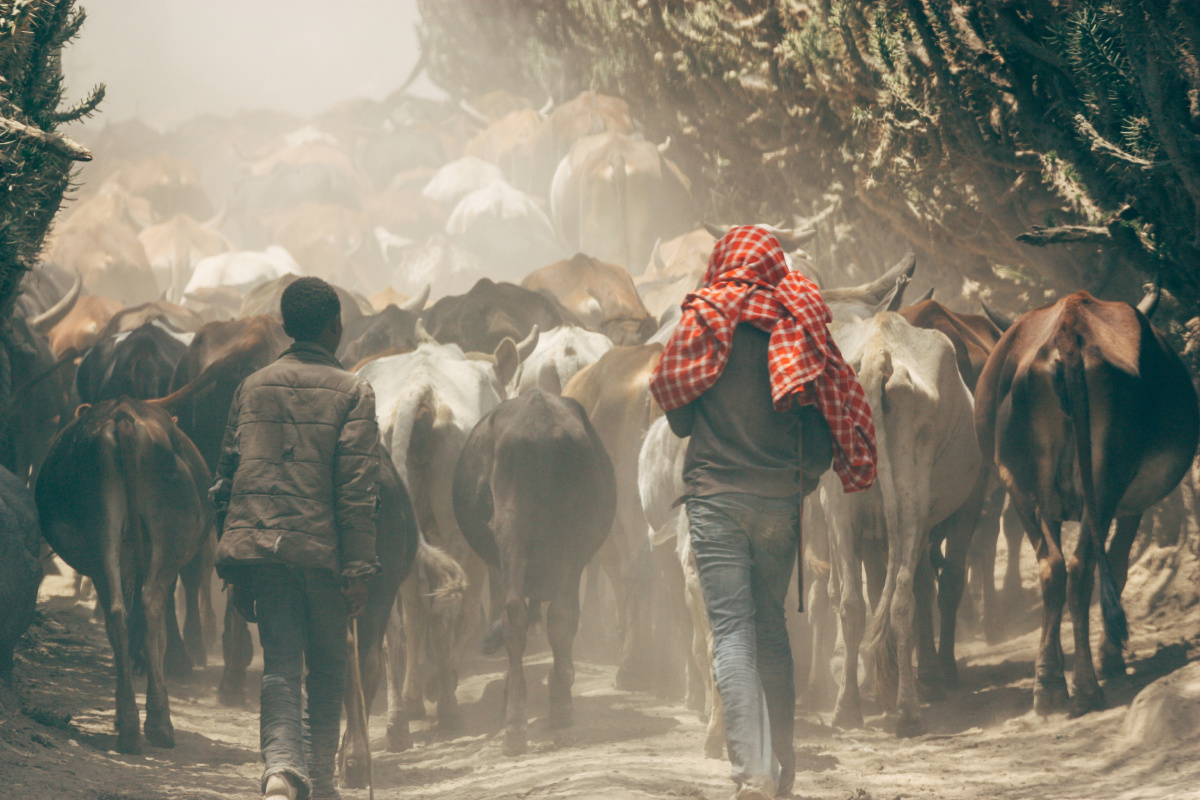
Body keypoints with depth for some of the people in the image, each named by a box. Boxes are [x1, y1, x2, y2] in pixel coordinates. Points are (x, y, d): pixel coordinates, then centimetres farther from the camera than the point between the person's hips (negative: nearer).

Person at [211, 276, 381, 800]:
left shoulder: (252, 388, 12)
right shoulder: (351, 394, -1)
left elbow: (227, 478, 14)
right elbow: (358, 489, -8)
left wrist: (235, 569, 20)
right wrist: (358, 569, -7)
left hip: (257, 546, 3)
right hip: (321, 550, -3)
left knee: (280, 667, 2)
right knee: (327, 670, 13)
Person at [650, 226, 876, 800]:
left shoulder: (703, 323, -3)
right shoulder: (798, 326, 1)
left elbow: (679, 417, 4)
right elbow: (835, 414, 2)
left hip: (716, 496, -3)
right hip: (781, 496, 3)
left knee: (732, 631, -6)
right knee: (771, 626, 18)